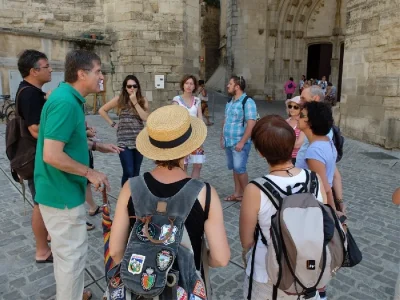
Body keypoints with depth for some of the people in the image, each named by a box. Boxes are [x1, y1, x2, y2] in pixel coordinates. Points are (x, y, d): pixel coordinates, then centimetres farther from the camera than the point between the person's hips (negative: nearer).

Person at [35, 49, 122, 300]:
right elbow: (51, 155, -29)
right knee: (72, 253, 5)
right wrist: (90, 173, -19)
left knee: (67, 250, 25)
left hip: (62, 189, 11)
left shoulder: (69, 97, 7)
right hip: (62, 192, -11)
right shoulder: (66, 102, -25)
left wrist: (96, 146, 14)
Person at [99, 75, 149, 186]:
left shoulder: (143, 100, 4)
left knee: (136, 172, 12)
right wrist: (112, 124, 0)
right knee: (128, 172, -7)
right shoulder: (119, 99, -1)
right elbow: (102, 110, 7)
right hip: (124, 141, -2)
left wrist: (135, 102, -14)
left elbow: (145, 118, -11)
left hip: (140, 141, 3)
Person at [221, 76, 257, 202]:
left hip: (239, 143, -7)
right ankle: (237, 193, 25)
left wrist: (242, 142, -22)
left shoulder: (247, 102, -14)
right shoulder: (230, 102, 11)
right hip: (229, 142, 8)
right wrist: (222, 137, 15)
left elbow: (251, 124, -20)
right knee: (234, 169, 13)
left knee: (240, 169, -5)